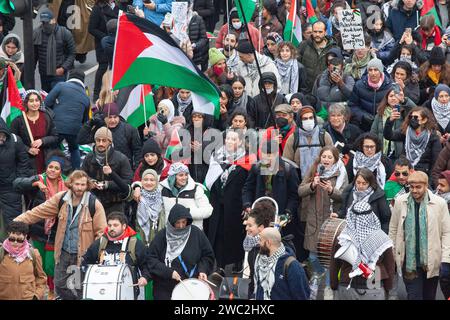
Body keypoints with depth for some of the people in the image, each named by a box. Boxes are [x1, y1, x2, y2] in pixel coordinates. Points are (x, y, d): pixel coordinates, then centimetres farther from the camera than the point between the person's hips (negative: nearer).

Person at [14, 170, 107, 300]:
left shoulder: (94, 204, -14)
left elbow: (101, 231, -12)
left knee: (81, 290, 5)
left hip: (83, 254, -4)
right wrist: (16, 222, -3)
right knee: (60, 287, 13)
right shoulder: (61, 199, -2)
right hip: (63, 252, 5)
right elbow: (39, 212, 2)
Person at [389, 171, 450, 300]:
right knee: (414, 296, -3)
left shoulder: (439, 203, -6)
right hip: (409, 261, 0)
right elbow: (393, 229, 7)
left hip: (431, 262, 0)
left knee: (429, 297, 14)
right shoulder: (400, 202, -2)